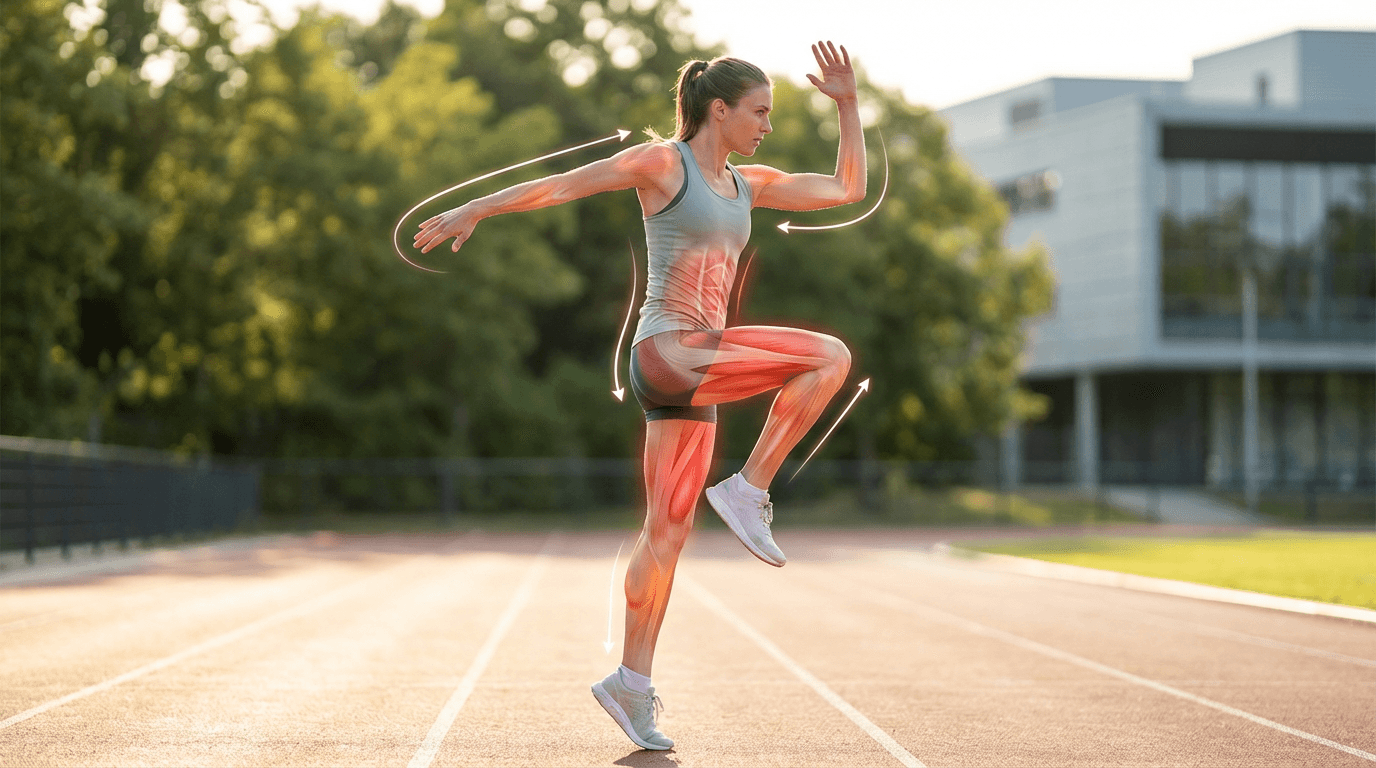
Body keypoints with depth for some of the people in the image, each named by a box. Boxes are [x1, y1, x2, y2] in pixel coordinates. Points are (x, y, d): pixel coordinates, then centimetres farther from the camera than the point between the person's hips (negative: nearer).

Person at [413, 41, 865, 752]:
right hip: (667, 351, -7)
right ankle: (748, 491, -12)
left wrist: (846, 103, 15)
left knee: (668, 530, 5)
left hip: (695, 369, 7)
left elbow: (847, 189, 22)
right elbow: (561, 184, -4)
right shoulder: (661, 161, -2)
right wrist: (472, 210, -8)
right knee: (830, 357, -17)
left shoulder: (747, 184, 18)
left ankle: (631, 684, 9)